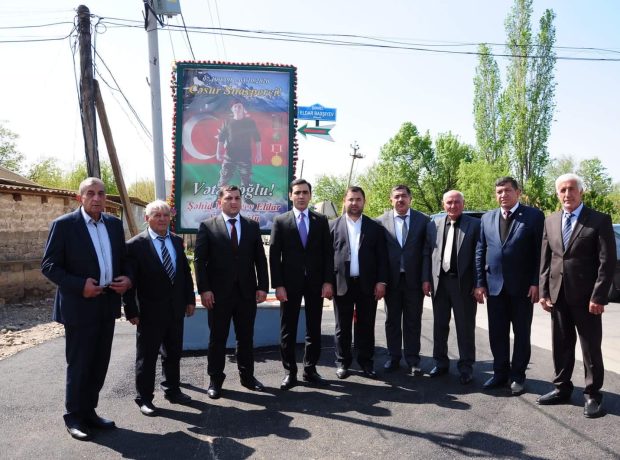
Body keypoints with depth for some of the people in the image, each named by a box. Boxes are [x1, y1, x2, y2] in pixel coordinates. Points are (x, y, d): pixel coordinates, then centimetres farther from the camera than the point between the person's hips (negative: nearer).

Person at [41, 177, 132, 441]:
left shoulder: (114, 224, 8)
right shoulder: (64, 224, -8)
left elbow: (123, 258, 15)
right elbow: (48, 265, -9)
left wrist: (128, 278, -5)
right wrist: (80, 286, -20)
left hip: (107, 305, 5)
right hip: (79, 306, -5)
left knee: (99, 363, 14)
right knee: (79, 365, 5)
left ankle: (89, 411, 30)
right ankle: (74, 417, 23)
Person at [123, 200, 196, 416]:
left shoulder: (177, 241, 5)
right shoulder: (135, 245, -12)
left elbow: (185, 272, 11)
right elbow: (130, 280, -11)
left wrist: (190, 300, 9)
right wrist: (131, 311, -12)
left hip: (176, 309, 5)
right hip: (150, 311, -5)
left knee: (173, 353, 18)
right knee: (146, 356, 9)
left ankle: (172, 390, 35)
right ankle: (144, 398, 24)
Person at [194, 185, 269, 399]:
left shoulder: (252, 226, 7)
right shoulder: (207, 226, -1)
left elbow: (260, 259, 7)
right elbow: (199, 260, -4)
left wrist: (262, 286, 0)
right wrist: (204, 289, -11)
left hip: (247, 292, 3)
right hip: (219, 293, -2)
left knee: (246, 337, 13)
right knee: (218, 338, 9)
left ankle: (247, 376, 28)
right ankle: (215, 380, 23)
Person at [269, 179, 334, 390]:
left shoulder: (321, 220, 7)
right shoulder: (280, 221, 2)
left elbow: (328, 253, 4)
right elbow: (274, 255, -2)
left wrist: (328, 281, -4)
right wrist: (278, 285, -9)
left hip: (316, 282, 2)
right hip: (290, 283, -1)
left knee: (314, 329, 9)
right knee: (288, 330, 5)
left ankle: (310, 369, 22)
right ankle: (290, 372, 17)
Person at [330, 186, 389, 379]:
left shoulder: (375, 227, 6)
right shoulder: (333, 226, 4)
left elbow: (382, 257, 4)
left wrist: (381, 281, -4)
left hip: (368, 284, 1)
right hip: (342, 283, 0)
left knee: (366, 326, 9)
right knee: (343, 326, 9)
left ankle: (366, 362, 22)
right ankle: (342, 362, 22)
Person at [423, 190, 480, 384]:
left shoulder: (475, 224, -2)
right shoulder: (434, 224, 8)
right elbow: (427, 253, 9)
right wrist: (426, 279, 2)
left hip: (463, 282, -3)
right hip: (439, 281, 4)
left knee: (465, 326, 6)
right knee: (439, 325, 13)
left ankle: (466, 366, 19)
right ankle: (441, 363, 26)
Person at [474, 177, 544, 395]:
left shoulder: (534, 216, -3)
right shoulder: (487, 218, 9)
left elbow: (541, 252, -5)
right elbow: (480, 252, 8)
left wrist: (536, 283, -11)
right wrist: (480, 283, 3)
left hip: (522, 286, -3)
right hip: (494, 285, 4)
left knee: (521, 333, 9)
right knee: (497, 333, 11)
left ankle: (518, 376, 21)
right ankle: (500, 373, 25)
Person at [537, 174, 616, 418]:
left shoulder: (600, 220, -4)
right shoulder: (550, 222, 9)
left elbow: (607, 261, -9)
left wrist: (598, 297, -15)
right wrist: (544, 292, 3)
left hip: (586, 297, -4)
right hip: (558, 295, 4)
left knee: (591, 348, 6)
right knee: (561, 345, 13)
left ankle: (592, 395, 20)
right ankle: (562, 388, 26)